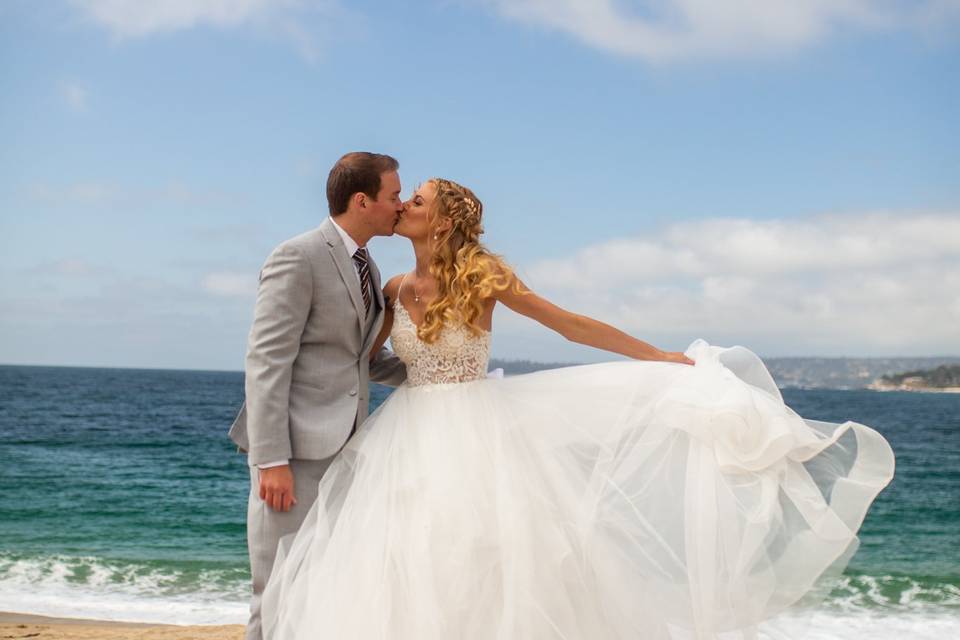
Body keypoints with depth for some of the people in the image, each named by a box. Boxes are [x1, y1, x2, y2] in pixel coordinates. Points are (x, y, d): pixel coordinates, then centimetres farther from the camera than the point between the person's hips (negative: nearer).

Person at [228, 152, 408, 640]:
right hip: (295, 449, -8)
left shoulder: (366, 268, 16)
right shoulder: (298, 258, -11)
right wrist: (272, 461, -22)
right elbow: (266, 361, -17)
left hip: (342, 449, 9)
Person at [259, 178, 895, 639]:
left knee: (483, 562, -1)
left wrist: (664, 357, -6)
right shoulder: (395, 289, 5)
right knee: (407, 570, 1)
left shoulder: (483, 277, -7)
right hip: (412, 439, 4)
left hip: (476, 435, -4)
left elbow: (574, 325, -6)